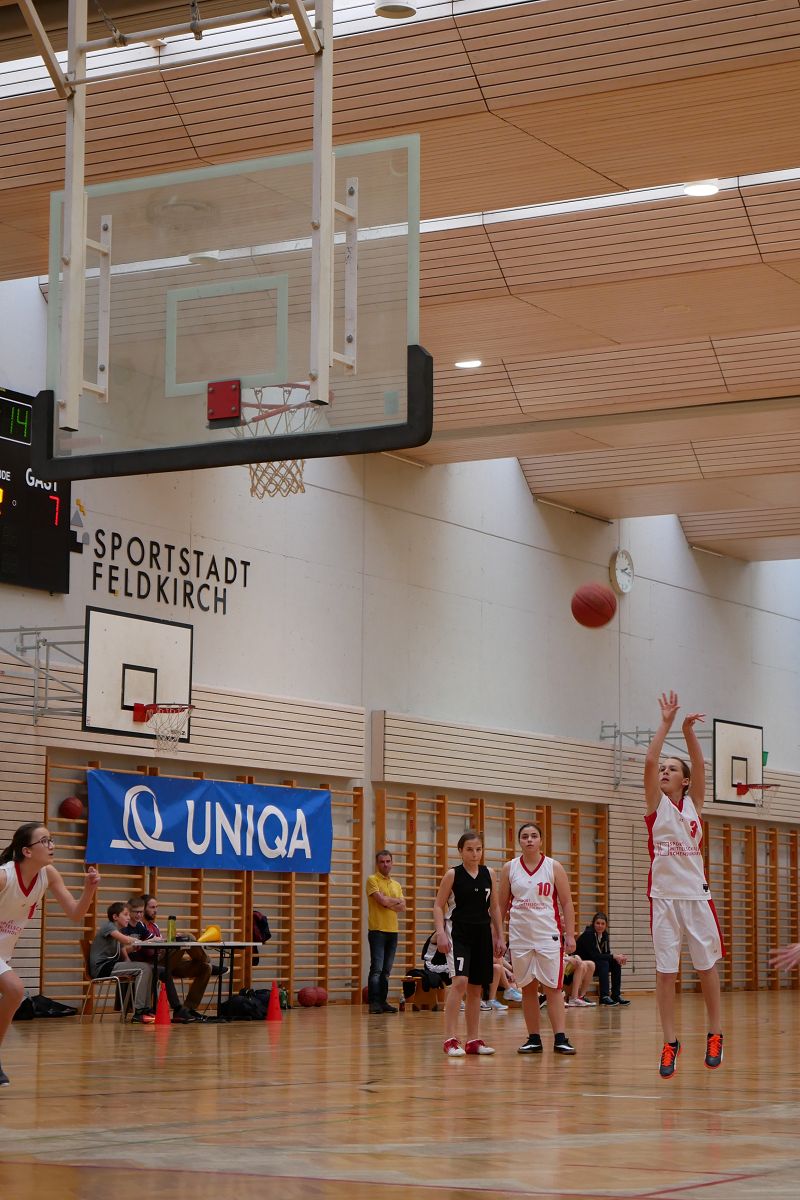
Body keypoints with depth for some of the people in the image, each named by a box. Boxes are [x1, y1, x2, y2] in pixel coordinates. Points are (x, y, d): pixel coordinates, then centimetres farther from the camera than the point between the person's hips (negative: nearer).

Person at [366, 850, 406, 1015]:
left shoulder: (397, 885, 17)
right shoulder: (373, 880, -2)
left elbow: (402, 907, 5)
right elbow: (382, 900, -16)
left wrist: (388, 902, -10)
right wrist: (397, 901, 0)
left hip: (392, 931, 6)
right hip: (377, 930, -6)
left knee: (386, 970, 7)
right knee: (377, 968, -11)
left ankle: (383, 1001, 11)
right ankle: (374, 1002, -11)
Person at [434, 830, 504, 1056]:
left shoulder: (489, 874, 7)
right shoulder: (452, 874, -4)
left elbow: (494, 908, 14)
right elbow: (438, 906, -3)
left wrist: (500, 936, 10)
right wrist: (440, 932, -16)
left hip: (482, 934, 5)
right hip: (458, 932, -5)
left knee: (476, 987, 8)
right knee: (460, 981, -19)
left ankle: (473, 1040, 15)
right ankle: (450, 1040, -17)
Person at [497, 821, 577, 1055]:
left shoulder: (554, 867, 0)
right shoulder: (510, 868, 5)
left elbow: (567, 903, 2)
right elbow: (502, 905, 10)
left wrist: (570, 935, -5)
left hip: (548, 935, -2)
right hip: (519, 936, 2)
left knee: (553, 987, -6)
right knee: (527, 988, 5)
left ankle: (560, 1038, -7)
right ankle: (533, 1039, 10)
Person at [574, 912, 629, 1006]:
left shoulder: (604, 934, 2)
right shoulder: (588, 934, -21)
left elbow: (606, 954, 3)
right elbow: (593, 955, -28)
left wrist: (618, 957, -19)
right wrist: (614, 957, -29)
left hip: (594, 962, 8)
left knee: (616, 963, -10)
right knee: (603, 964, -29)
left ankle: (616, 995, -8)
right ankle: (604, 996, -30)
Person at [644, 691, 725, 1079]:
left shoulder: (693, 803, 10)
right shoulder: (656, 804, 6)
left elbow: (699, 764, -5)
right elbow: (649, 760, -8)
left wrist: (688, 729, -16)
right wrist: (666, 723, -7)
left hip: (697, 894, 1)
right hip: (664, 896, -1)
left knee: (706, 967, 5)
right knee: (665, 971, -3)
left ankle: (714, 1035, 17)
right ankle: (670, 1043, 2)